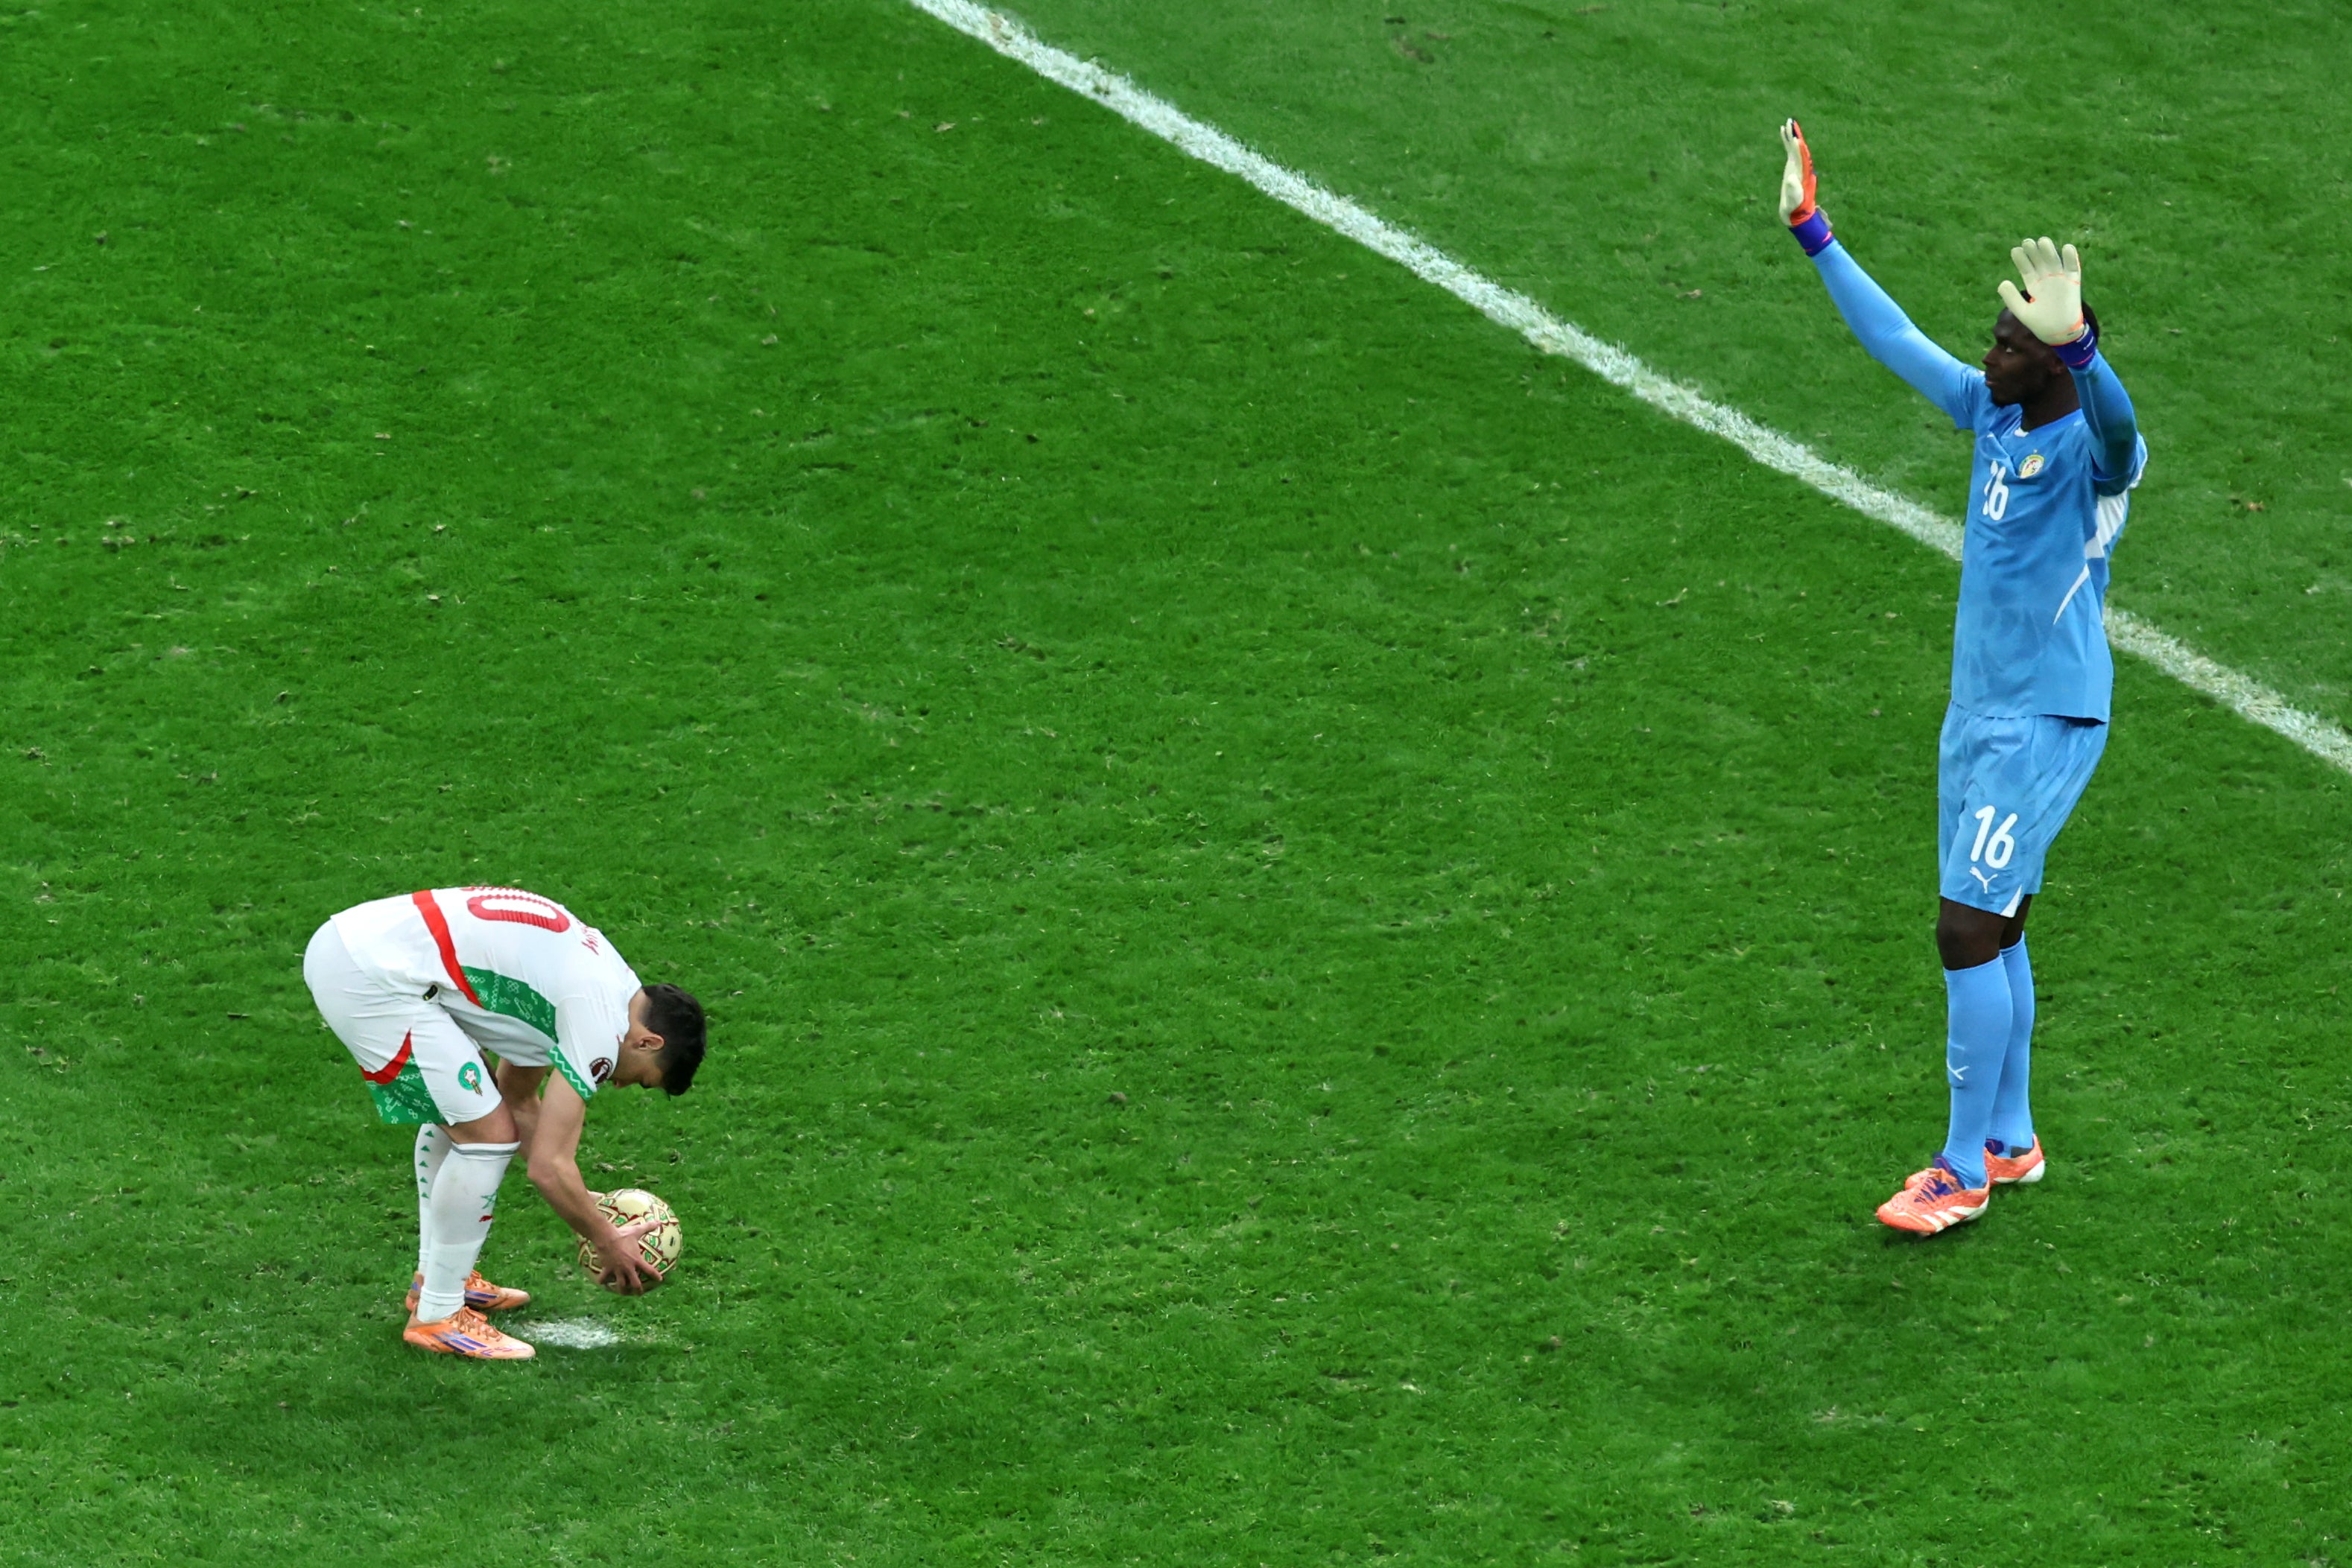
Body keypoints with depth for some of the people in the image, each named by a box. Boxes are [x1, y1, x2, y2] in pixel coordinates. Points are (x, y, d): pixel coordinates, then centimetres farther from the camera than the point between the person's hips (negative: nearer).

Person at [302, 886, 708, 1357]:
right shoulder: (600, 1019, -8)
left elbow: (519, 1102, 32)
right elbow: (548, 1166, -9)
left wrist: (586, 1207, 33)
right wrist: (608, 1243, 6)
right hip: (370, 977, -10)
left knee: (456, 1112, 26)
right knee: (487, 1134, -6)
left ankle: (436, 1277, 36)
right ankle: (436, 1317, 4)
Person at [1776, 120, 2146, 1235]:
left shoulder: (2092, 449, -18)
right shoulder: (1992, 414, 5)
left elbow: (2116, 424, -43)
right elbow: (1894, 339, 17)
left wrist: (2075, 343, -62)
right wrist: (1812, 234, 18)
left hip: (2048, 722, -8)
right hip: (1976, 711, 8)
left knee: (1968, 930, -8)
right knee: (1991, 931, 15)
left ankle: (1965, 1169, 1)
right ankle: (2009, 1140, 27)